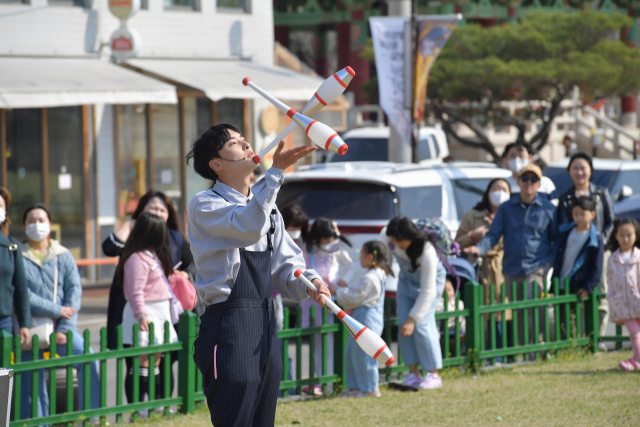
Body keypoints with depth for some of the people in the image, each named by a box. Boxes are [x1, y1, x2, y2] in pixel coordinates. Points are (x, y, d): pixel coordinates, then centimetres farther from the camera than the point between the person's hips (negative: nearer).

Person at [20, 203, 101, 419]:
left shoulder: (63, 256, 10)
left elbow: (74, 291, 2)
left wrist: (64, 329, -9)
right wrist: (57, 310, -11)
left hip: (61, 326, 1)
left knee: (88, 359, -19)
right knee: (32, 385, -2)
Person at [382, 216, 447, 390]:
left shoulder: (427, 253, -39)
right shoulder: (386, 235, -26)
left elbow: (428, 291, -33)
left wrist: (413, 318, -32)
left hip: (430, 279, -5)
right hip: (406, 279, 5)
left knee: (421, 325, -17)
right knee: (403, 324, -6)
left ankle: (433, 375, -7)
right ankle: (414, 374, 0)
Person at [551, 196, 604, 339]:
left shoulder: (595, 239, -6)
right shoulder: (566, 232, 9)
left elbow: (597, 268, -7)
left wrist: (587, 287, -15)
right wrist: (554, 281, 11)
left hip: (579, 289, -5)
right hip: (561, 286, 5)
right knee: (562, 323, 5)